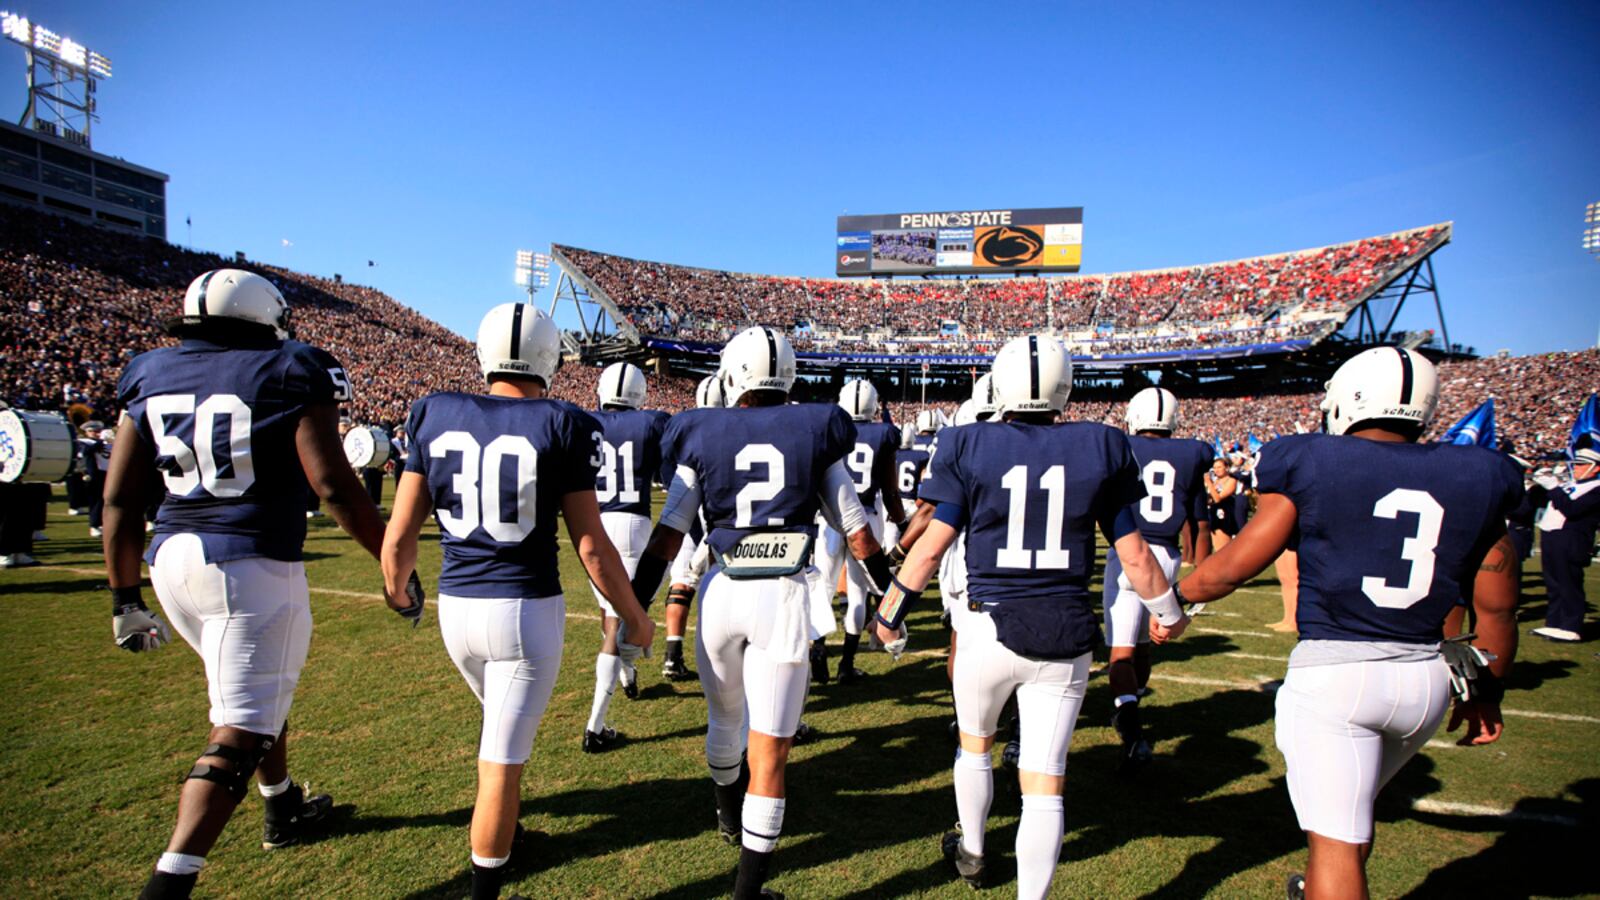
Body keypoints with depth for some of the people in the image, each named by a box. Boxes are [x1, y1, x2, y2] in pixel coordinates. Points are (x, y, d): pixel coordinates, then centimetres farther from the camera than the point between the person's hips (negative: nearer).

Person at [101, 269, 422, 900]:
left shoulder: (150, 376, 8)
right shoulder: (289, 375, -7)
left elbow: (119, 498, 7)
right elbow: (334, 486, -15)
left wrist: (125, 599, 16)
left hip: (174, 560, 7)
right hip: (253, 567, -7)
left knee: (261, 692, 26)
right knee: (240, 729, 0)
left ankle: (284, 809, 43)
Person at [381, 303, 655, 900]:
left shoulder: (434, 415, -1)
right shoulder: (561, 426, -10)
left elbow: (399, 536, 1)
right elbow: (590, 544, -10)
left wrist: (397, 592, 22)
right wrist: (634, 617, 3)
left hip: (457, 606, 5)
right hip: (527, 609, -5)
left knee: (505, 722, 30)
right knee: (502, 761, 5)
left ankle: (501, 835, 48)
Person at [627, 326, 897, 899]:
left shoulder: (702, 437, 2)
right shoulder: (816, 432, 3)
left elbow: (667, 536, -1)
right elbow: (857, 533, 5)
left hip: (723, 592, 2)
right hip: (784, 596, -2)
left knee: (725, 716, 27)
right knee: (769, 748, 6)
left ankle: (728, 815, 53)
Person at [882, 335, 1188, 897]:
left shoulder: (969, 446, -6)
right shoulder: (1100, 448, -2)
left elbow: (933, 544, -5)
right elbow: (1134, 555, 3)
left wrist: (891, 609, 9)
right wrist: (1166, 611, 21)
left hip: (991, 625, 0)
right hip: (1066, 633, 0)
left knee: (974, 742, 25)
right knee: (1045, 780, 7)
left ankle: (972, 852, 46)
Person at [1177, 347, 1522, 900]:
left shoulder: (1311, 467, -9)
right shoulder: (1474, 481, 5)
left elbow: (1234, 567, -8)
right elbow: (1497, 609, 10)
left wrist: (1175, 594, 10)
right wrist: (1486, 693, 24)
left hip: (1333, 670, -5)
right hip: (1426, 674, 6)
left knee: (1336, 837, 2)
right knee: (1352, 802, 28)